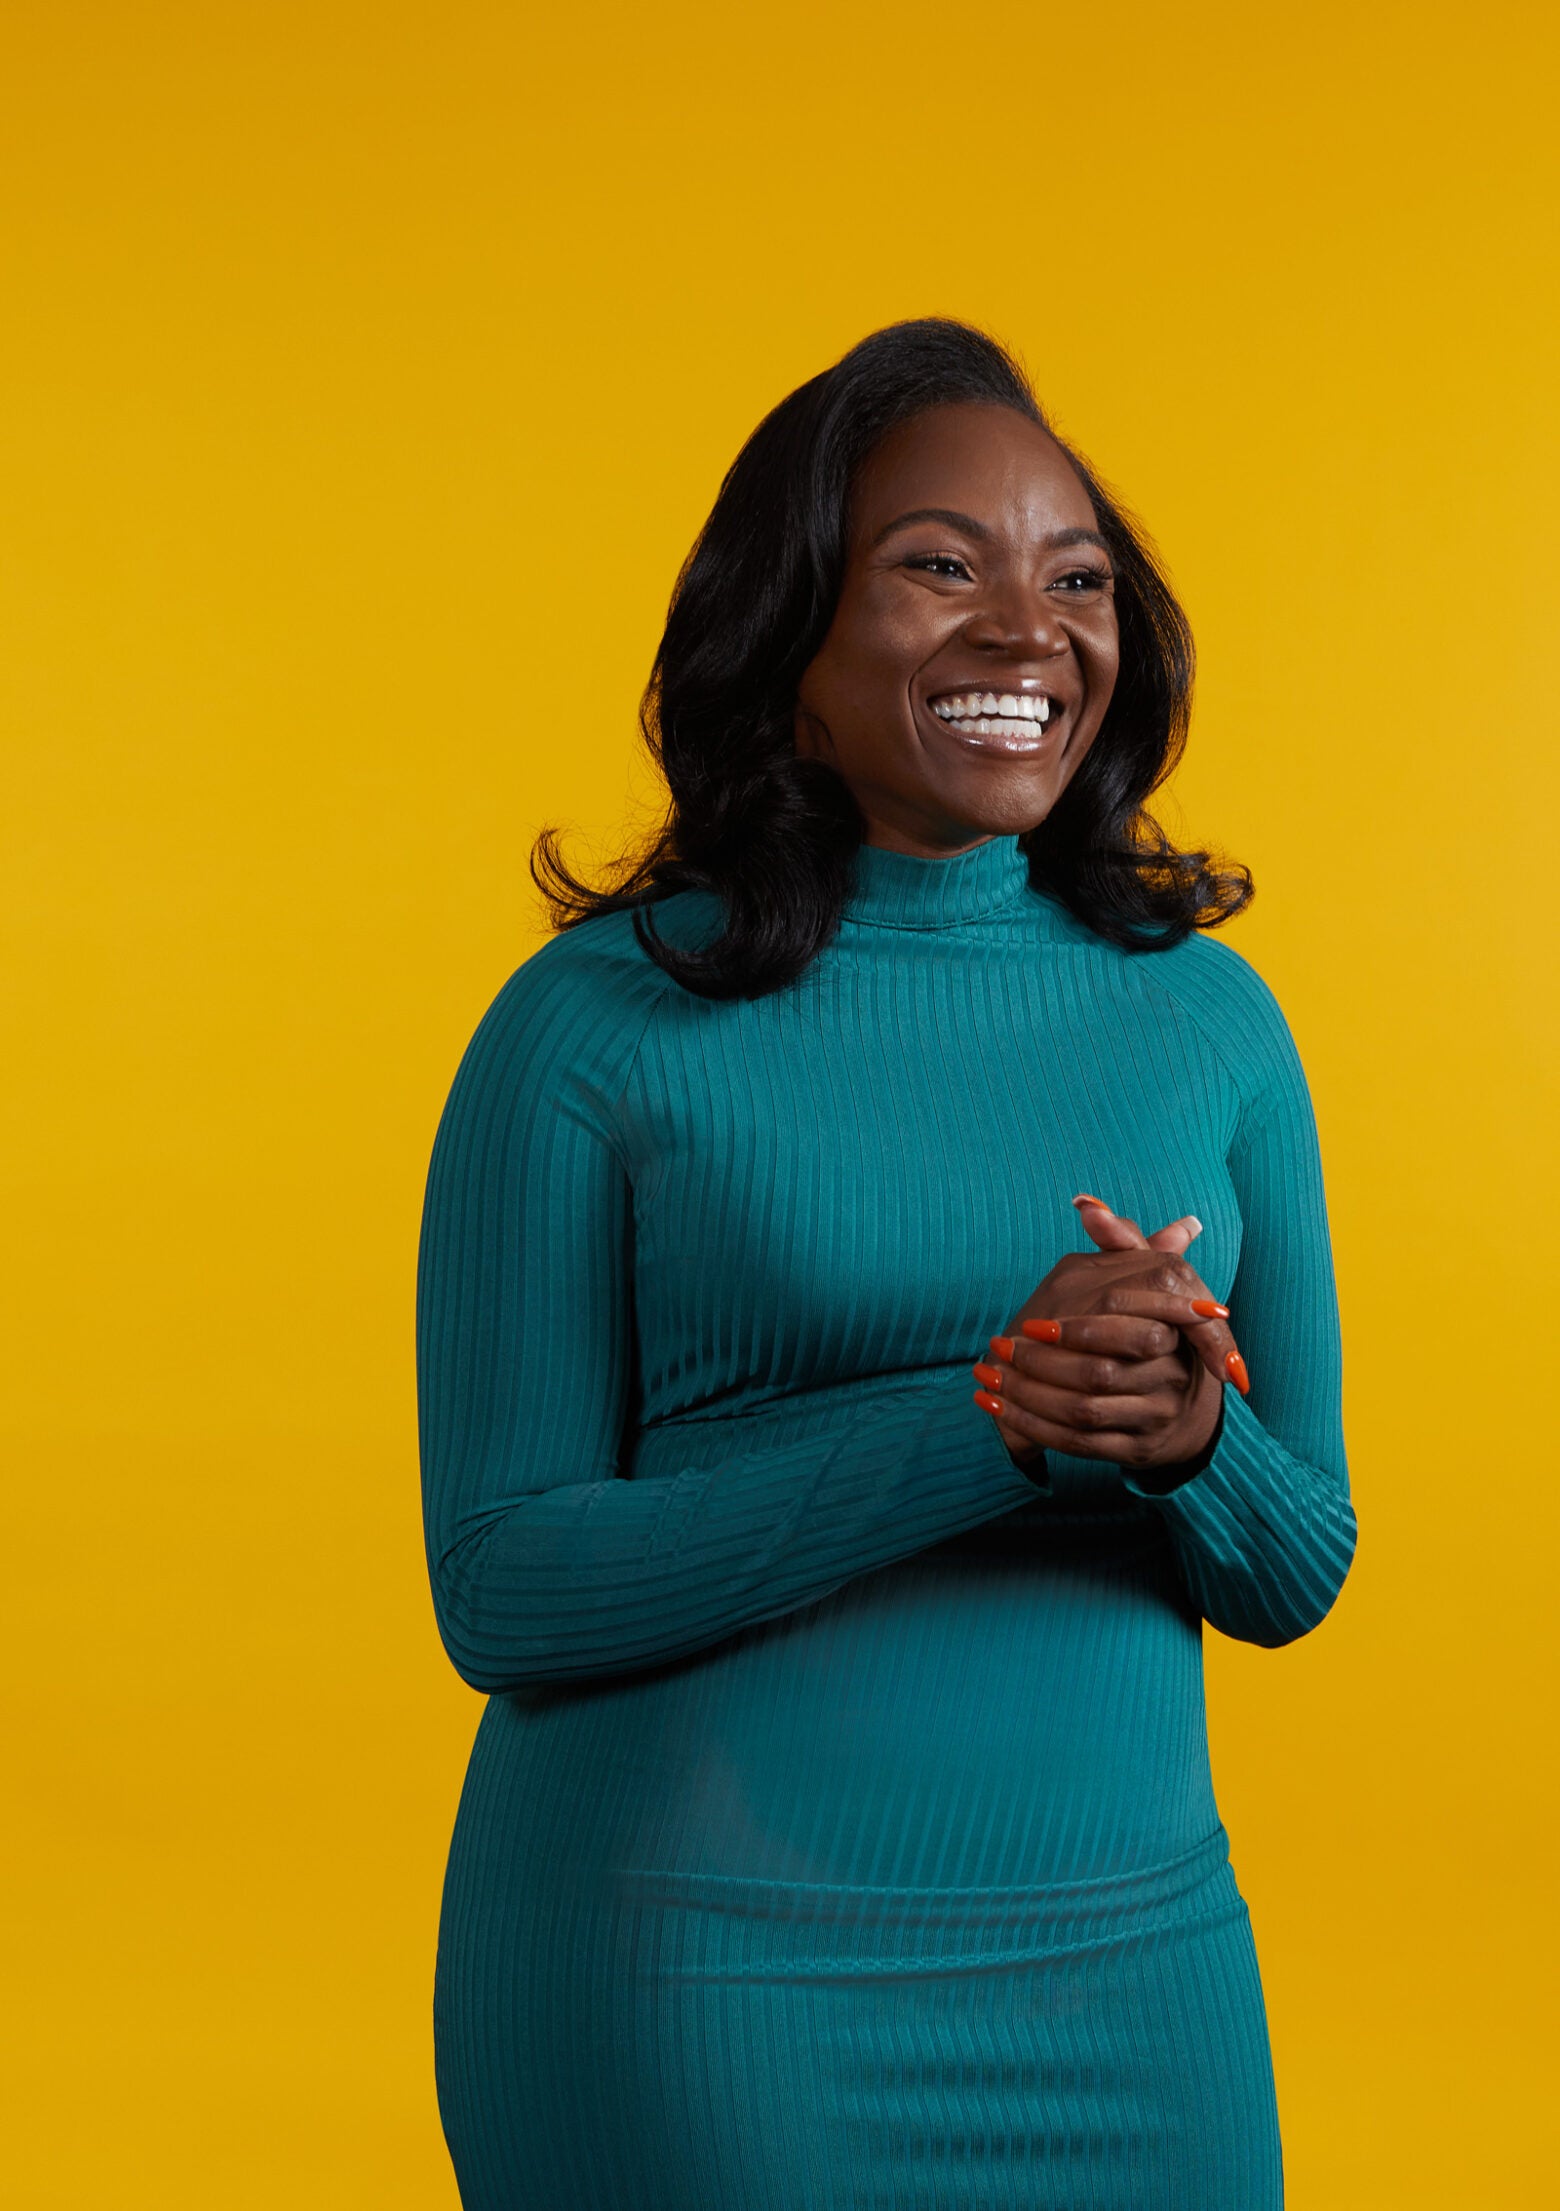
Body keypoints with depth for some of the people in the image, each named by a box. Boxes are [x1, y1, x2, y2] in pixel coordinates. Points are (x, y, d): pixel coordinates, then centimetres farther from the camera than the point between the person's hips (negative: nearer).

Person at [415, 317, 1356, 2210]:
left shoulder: (1210, 1019, 3)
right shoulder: (595, 1024, -8)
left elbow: (1295, 1574, 6)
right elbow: (502, 1587, -11)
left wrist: (1182, 1438, -17)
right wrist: (982, 1424, -21)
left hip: (1129, 1954, 4)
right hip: (698, 1961, -3)